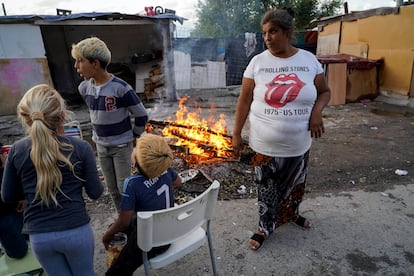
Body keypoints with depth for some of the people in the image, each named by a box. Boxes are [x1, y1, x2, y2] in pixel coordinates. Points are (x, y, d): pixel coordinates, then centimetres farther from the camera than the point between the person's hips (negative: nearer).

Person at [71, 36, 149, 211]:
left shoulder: (120, 88, -22)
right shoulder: (84, 88, -3)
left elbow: (142, 115, -14)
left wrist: (133, 136, -5)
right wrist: (99, 133, 15)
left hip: (122, 145, -5)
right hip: (101, 146, 6)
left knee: (124, 187, 4)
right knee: (112, 188, 15)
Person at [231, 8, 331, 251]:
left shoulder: (309, 60, -2)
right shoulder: (258, 62, -6)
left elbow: (325, 91, 9)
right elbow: (244, 101, -3)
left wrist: (317, 110, -13)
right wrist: (237, 134, -3)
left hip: (299, 144, 3)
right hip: (265, 146, -2)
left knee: (295, 184, 23)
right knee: (267, 189, 12)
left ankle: (292, 214, 53)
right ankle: (265, 227, 36)